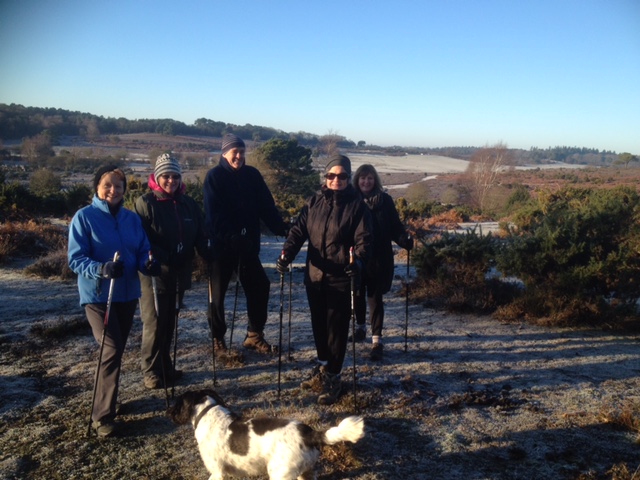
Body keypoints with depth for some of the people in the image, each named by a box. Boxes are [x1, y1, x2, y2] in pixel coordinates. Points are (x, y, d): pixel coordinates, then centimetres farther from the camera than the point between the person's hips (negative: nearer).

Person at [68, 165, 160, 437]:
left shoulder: (132, 218, 6)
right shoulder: (84, 217, -8)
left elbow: (143, 251, 7)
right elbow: (75, 259, -12)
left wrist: (148, 264, -17)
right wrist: (102, 269, -29)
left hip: (127, 293, 5)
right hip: (97, 295, -5)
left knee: (117, 350, 15)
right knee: (111, 350, -14)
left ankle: (106, 400, 35)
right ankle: (102, 416, -3)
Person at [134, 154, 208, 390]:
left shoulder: (189, 204, 8)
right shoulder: (145, 203, -7)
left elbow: (199, 237, 8)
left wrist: (210, 256, -8)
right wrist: (162, 259, -25)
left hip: (180, 273, 5)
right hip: (154, 273, -5)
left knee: (170, 322, 14)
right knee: (154, 323, 0)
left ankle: (165, 366, 27)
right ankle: (151, 371, 13)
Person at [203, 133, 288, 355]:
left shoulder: (252, 174, 4)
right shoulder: (214, 176, -8)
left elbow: (267, 206, 0)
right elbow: (213, 214, -17)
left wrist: (282, 228, -13)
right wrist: (231, 237, -28)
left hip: (247, 244, 4)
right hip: (222, 246, -4)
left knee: (259, 287, 7)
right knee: (217, 293, 5)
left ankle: (254, 335, 22)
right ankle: (218, 339, 21)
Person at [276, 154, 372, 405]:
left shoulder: (356, 205, -4)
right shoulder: (314, 202, 7)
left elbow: (363, 239, -10)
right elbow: (299, 231, 1)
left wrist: (357, 260, -30)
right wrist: (287, 254, -16)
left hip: (340, 278, -4)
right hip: (314, 275, 4)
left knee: (336, 328, 1)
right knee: (319, 325, 16)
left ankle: (332, 377, 13)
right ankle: (323, 368, 35)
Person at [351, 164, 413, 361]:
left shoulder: (385, 200, -1)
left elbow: (395, 226, -2)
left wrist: (405, 240, -20)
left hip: (379, 258, -2)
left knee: (375, 297, -1)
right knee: (358, 294, 15)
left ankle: (377, 340, 3)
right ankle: (360, 326, 40)